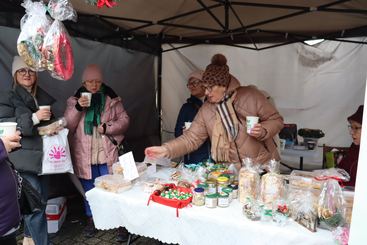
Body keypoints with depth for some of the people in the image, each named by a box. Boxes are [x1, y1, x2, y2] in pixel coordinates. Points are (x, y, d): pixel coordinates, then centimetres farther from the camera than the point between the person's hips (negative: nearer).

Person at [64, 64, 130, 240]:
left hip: (107, 154, -1)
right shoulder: (74, 100, 4)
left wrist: (108, 127, -15)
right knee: (89, 189, 15)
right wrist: (77, 108, -17)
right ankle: (91, 220, 34)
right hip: (85, 155, 1)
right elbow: (67, 126, -2)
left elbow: (124, 120, 1)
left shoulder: (112, 99, 1)